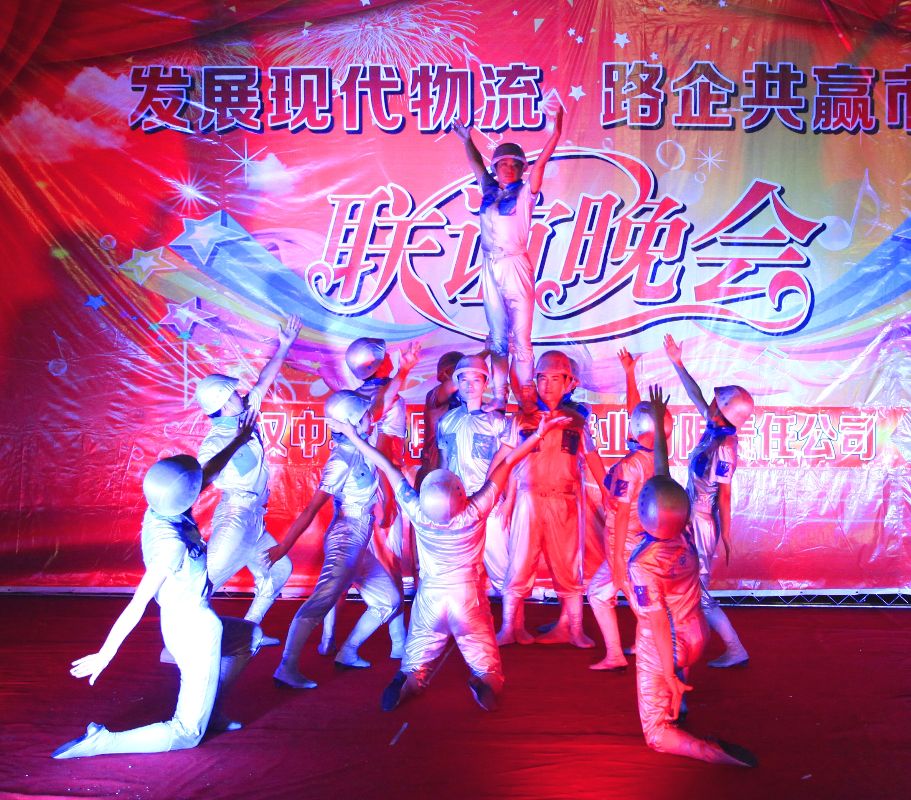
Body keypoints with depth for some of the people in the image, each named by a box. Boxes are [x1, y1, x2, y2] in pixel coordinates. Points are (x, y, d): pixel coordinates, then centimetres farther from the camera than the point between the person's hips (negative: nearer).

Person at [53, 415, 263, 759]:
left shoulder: (160, 511, -5)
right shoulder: (171, 544, -29)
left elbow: (208, 473, 10)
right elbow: (137, 604, -25)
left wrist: (238, 440, 19)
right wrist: (105, 654, -20)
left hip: (185, 624, 9)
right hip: (195, 630, -9)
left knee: (250, 635, 33)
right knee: (187, 735, 2)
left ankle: (211, 712, 31)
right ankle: (100, 742, -5)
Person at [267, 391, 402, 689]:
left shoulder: (360, 449, 7)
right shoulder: (341, 460, -14)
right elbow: (311, 509, -16)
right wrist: (283, 547, -16)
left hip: (359, 546, 9)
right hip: (345, 540, -9)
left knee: (389, 601, 12)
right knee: (322, 600, -24)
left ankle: (347, 653, 19)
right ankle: (287, 669, -28)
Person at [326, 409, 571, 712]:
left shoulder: (416, 513, -19)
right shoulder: (474, 513, -22)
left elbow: (388, 468, -9)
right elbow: (507, 464, -16)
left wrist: (352, 435, -2)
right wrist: (539, 433, -13)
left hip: (429, 598, 1)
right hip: (469, 599, -1)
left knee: (415, 665, 15)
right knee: (490, 670, 11)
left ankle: (407, 683, -15)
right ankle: (484, 684, -20)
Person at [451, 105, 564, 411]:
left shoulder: (524, 194, 3)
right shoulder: (489, 191, 14)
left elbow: (542, 161, -6)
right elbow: (476, 163, 29)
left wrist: (556, 131, -14)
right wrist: (467, 140, 29)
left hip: (516, 268, -4)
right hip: (491, 270, 5)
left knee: (521, 335, -6)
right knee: (497, 337, 7)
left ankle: (527, 396, -2)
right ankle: (499, 396, 12)